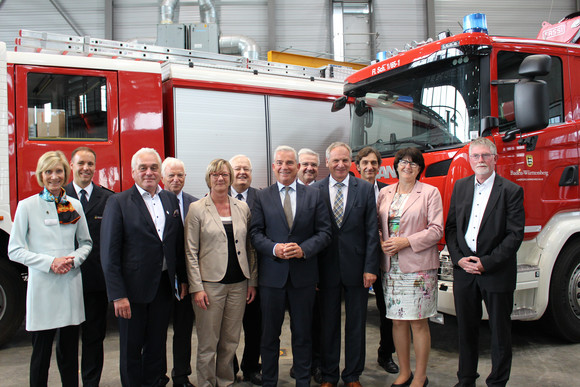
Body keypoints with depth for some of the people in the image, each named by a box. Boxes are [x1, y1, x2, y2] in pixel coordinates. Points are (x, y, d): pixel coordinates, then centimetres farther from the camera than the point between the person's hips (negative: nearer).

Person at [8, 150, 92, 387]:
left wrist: (74, 259, -6)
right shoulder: (27, 206, -1)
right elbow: (14, 251, -2)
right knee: (41, 351, 4)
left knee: (69, 350, 10)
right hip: (42, 287, -3)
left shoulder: (75, 206, 8)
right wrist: (50, 262, -14)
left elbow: (86, 243, 15)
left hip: (71, 285, 3)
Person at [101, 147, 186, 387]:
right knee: (131, 349, 9)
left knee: (157, 346, 16)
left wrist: (182, 280, 9)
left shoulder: (171, 200, 7)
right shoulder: (118, 203, -7)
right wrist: (117, 295, -14)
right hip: (133, 288, -4)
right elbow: (109, 253, -10)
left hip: (164, 285, 4)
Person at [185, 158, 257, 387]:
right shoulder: (197, 209, -1)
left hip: (238, 284, 3)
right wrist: (196, 287, -9)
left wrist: (252, 281, 7)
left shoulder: (242, 208, 8)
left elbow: (249, 247, 11)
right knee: (207, 343, 4)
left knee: (231, 341, 12)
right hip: (210, 284, -3)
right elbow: (191, 252, -3)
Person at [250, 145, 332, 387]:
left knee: (303, 333, 12)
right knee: (270, 333, 11)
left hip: (303, 275, 1)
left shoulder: (314, 196, 5)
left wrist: (303, 249, -15)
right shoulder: (262, 197, 4)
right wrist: (274, 248, -18)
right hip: (272, 275, 0)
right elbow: (256, 233, -1)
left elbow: (324, 232, 1)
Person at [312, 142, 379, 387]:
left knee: (356, 325, 11)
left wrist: (370, 267, -7)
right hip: (327, 268, 0)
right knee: (328, 324, 12)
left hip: (356, 267, 0)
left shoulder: (365, 189, 0)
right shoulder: (315, 190, 0)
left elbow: (371, 231, -1)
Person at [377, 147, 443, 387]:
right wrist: (381, 242, -4)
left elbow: (436, 229, -6)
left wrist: (406, 241, -15)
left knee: (418, 322, 1)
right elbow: (378, 225, 17)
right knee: (398, 321, 9)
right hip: (391, 266, 4)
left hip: (418, 266, -4)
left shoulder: (430, 192, 0)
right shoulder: (385, 193, 13)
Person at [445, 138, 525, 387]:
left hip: (497, 272, -4)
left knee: (500, 331, 8)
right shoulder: (460, 187, 8)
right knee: (466, 328, 14)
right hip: (463, 270, 4)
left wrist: (486, 262, -15)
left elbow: (515, 234, -10)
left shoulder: (511, 191, -6)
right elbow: (451, 227, 8)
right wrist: (458, 258, -5)